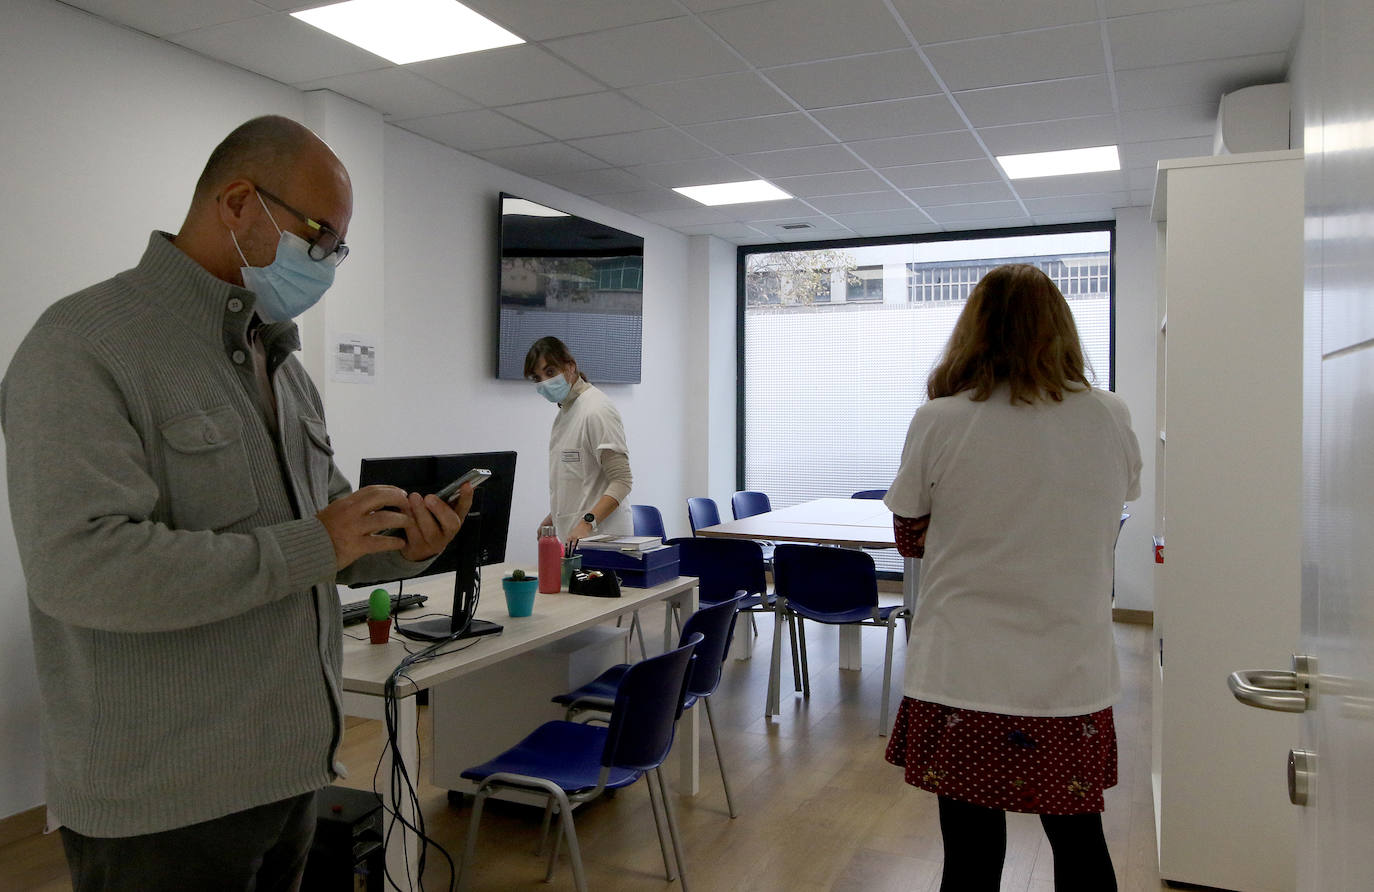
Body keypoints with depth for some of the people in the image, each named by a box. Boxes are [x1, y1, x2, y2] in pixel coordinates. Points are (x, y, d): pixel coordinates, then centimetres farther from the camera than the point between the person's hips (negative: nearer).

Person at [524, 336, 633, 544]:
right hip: (571, 534, 8)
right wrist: (552, 519, 20)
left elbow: (622, 480, -17)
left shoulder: (597, 411, -13)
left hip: (600, 533, -8)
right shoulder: (565, 409, 16)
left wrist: (587, 522, -26)